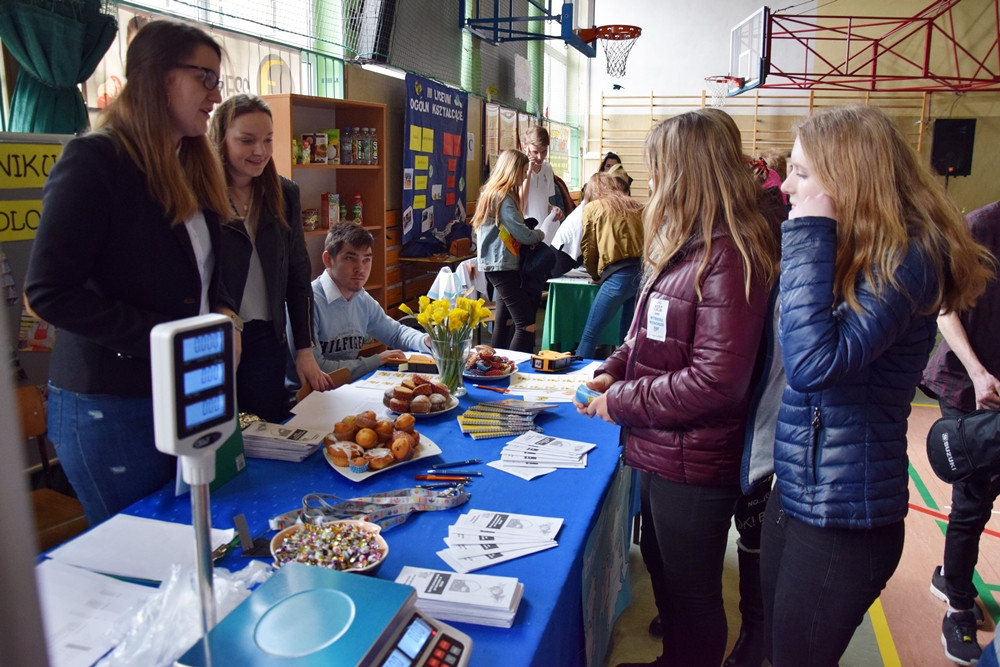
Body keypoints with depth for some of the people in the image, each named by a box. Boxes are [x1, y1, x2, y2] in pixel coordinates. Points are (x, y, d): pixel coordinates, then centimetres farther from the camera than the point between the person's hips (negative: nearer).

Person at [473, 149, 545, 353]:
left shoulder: (493, 193, 15)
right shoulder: (503, 198, -15)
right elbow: (524, 236, -17)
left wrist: (532, 233, 2)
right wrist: (540, 234, 2)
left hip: (498, 266, 11)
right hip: (502, 267, -11)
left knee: (504, 322, 16)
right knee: (527, 326, -13)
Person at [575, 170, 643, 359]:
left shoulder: (592, 207, 9)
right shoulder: (636, 206, 19)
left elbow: (588, 248, 11)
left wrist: (595, 275, 27)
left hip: (619, 275, -5)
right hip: (644, 271, 5)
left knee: (589, 335, 2)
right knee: (628, 337, 14)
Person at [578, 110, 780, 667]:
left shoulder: (728, 259, -25)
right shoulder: (687, 247, 7)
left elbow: (716, 381, -28)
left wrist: (620, 403, -19)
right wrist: (616, 370, 0)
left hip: (693, 464, -10)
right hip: (661, 452, 10)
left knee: (692, 594, 12)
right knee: (661, 566, 29)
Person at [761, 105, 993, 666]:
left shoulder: (905, 259, -19)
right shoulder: (849, 248, 5)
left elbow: (815, 364, -33)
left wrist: (811, 236, -26)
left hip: (844, 519, -8)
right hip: (793, 493, 8)